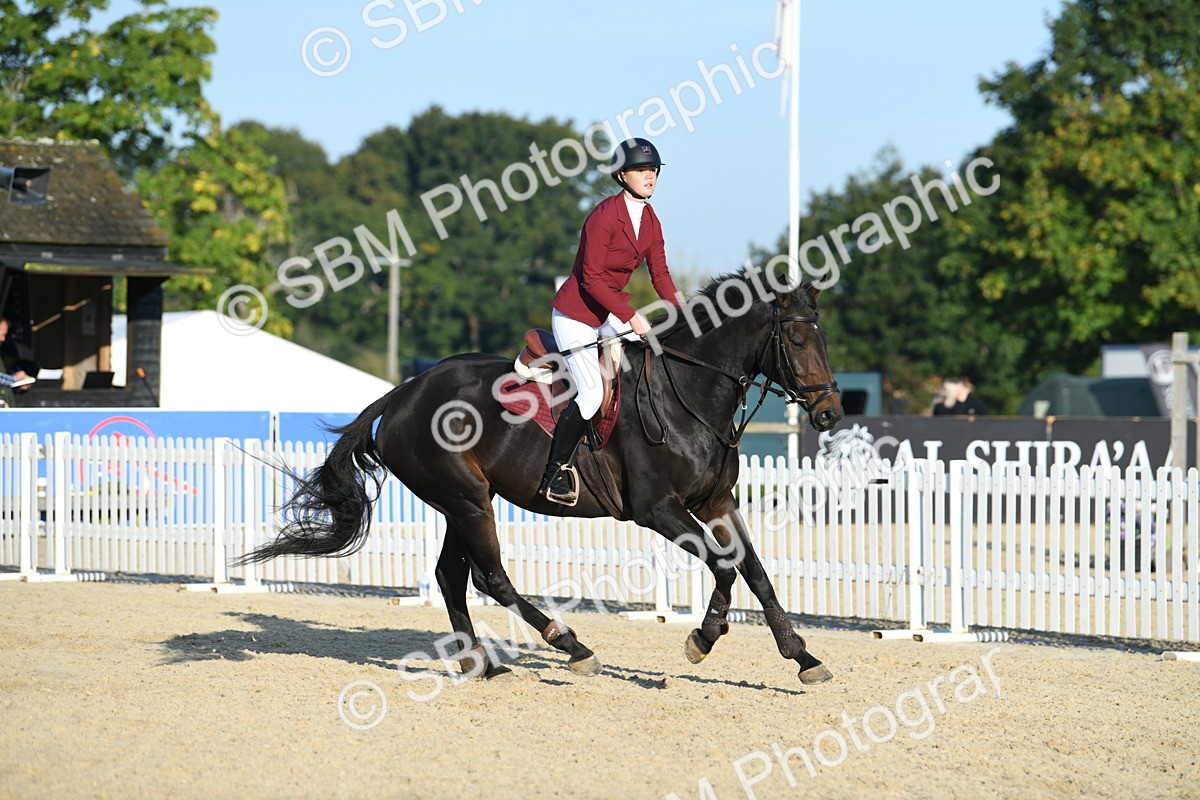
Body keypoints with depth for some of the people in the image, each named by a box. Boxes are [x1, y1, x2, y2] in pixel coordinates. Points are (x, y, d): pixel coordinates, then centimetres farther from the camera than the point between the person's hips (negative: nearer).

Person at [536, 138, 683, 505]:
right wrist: (630, 316, -25)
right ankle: (555, 471, -5)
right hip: (574, 314, -8)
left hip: (609, 312, 8)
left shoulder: (649, 220, 3)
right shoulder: (605, 216, -21)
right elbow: (590, 279, -23)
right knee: (592, 393, -16)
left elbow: (660, 275, 7)